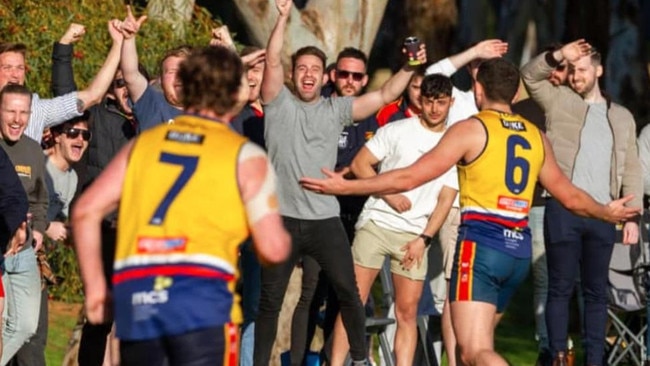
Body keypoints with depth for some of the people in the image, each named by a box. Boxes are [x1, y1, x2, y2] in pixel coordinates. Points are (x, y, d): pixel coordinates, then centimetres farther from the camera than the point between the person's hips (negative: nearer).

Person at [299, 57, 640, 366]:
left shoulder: (471, 129, -3)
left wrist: (346, 186, -2)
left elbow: (410, 177, -8)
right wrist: (607, 212, 44)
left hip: (481, 243, -7)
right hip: (519, 247, 7)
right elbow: (570, 195, 24)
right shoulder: (536, 136, 14)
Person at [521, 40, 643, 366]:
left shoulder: (622, 117, 15)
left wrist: (632, 216, 4)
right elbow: (530, 75, -3)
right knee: (561, 287, -1)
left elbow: (631, 171, 13)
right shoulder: (559, 100, 10)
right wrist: (558, 56, -19)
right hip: (562, 210, -2)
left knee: (596, 291, 6)